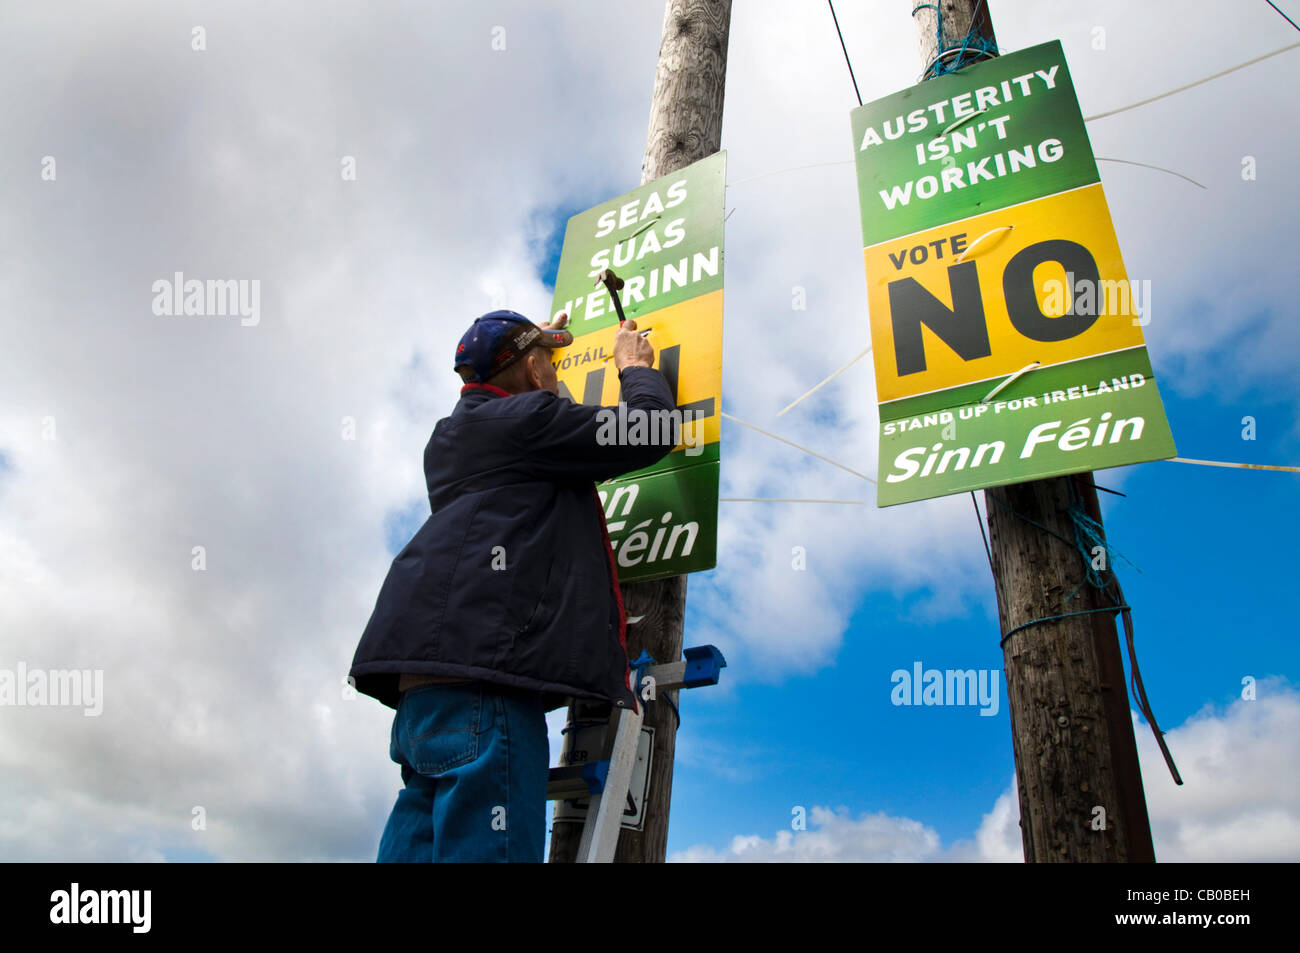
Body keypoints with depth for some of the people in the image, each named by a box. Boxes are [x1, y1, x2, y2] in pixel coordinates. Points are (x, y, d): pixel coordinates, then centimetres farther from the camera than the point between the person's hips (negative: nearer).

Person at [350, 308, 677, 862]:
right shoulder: (524, 420, 1)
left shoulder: (455, 435, 29)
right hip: (477, 652, -10)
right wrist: (636, 367, 21)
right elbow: (649, 433, 0)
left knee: (426, 835, 9)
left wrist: (533, 344, 62)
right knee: (486, 844, -15)